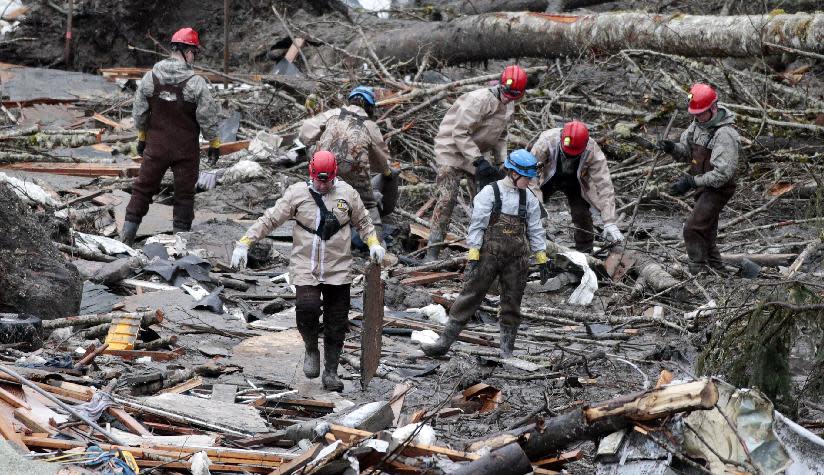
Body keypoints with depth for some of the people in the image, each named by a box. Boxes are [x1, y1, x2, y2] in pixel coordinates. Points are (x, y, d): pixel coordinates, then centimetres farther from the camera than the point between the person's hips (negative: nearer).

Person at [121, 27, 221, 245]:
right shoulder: (195, 83, -16)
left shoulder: (150, 78, -4)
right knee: (184, 193, 10)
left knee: (143, 188, 12)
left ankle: (127, 234, 11)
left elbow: (139, 112, 6)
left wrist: (142, 137, 20)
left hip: (156, 146, 3)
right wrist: (214, 143, 3)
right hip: (186, 150, -3)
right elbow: (208, 117, -11)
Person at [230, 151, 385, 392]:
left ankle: (330, 372, 18)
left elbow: (362, 221, 19)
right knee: (307, 309, -22)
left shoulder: (347, 193, 4)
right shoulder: (297, 193, -2)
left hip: (338, 270, 2)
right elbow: (270, 219, 0)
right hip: (305, 269, -2)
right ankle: (311, 351, 8)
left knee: (337, 324, 4)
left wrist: (373, 242, 4)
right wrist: (244, 243, -6)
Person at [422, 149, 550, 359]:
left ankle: (507, 351, 17)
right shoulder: (490, 192, -5)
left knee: (512, 304, 8)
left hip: (517, 260, 4)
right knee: (469, 296, -5)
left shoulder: (529, 198, 7)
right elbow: (477, 225, -7)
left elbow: (536, 230, 13)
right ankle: (444, 342, -3)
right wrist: (473, 255, -13)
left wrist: (542, 259, 9)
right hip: (489, 254, -4)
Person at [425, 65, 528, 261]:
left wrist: (501, 163, 5)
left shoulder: (509, 107, 4)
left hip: (478, 154, 8)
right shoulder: (480, 100, -25)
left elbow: (500, 137, 18)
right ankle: (433, 251, -15)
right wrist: (479, 161, -27)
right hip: (453, 149, -8)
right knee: (447, 199, -16)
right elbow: (460, 133, -25)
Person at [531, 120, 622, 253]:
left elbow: (604, 186, -33)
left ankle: (585, 254, 8)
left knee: (582, 215, -12)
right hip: (547, 179, 0)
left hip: (574, 182, 0)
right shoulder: (547, 141, -38)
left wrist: (609, 223, -38)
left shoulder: (592, 151, -34)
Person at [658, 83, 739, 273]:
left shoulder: (725, 134, -25)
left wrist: (692, 181, -30)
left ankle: (698, 273, -13)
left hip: (718, 190, -9)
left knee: (693, 229, -17)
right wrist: (673, 148, -12)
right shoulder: (698, 124, 3)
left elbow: (723, 173, -30)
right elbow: (687, 152, 11)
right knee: (706, 233, 19)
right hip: (703, 187, 9)